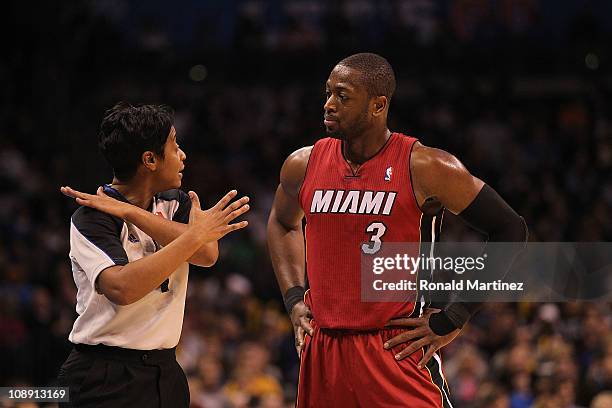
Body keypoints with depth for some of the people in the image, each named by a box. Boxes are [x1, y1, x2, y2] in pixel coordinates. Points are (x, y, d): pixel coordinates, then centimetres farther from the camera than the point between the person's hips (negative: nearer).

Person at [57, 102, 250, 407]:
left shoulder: (175, 203, 8)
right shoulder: (91, 217, -11)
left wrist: (130, 213, -16)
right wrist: (195, 236, -22)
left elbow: (207, 254, -11)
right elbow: (121, 288, -27)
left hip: (164, 370, 6)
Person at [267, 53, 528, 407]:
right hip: (322, 352, 5)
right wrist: (294, 299, 14)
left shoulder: (425, 168, -10)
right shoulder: (303, 165, 5)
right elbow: (282, 223, 28)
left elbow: (511, 230, -6)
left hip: (400, 351, -5)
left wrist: (452, 320, -8)